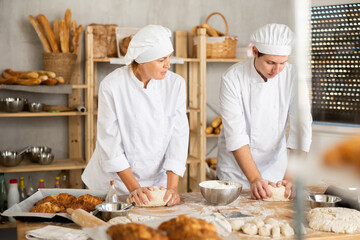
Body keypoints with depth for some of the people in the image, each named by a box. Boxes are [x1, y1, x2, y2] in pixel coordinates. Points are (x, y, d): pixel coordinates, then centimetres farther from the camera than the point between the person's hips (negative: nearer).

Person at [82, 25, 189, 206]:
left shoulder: (175, 84, -5)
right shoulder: (112, 85, -13)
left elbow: (179, 136, -6)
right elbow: (110, 141, -12)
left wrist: (172, 187, -15)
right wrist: (133, 187, -16)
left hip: (156, 181, 2)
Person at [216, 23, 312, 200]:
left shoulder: (293, 77, -11)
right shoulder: (233, 78, -18)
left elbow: (301, 128, -15)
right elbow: (235, 135, -22)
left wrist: (291, 177, -26)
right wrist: (254, 179, -30)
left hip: (275, 169, 2)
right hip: (235, 172, -2)